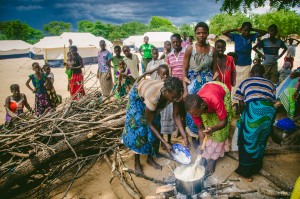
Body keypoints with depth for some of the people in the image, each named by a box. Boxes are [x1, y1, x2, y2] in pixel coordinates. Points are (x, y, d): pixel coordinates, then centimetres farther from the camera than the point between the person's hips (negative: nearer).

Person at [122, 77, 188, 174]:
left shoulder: (173, 92, -32)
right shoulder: (153, 98, -45)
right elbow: (149, 123, -32)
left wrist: (184, 135, -28)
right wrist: (165, 144, -34)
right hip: (138, 97, -5)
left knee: (156, 126, 2)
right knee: (138, 128, -10)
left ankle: (150, 158, 18)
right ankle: (137, 163, 5)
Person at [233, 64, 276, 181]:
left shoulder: (245, 82, 21)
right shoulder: (270, 83, 29)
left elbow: (241, 103, 17)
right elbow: (272, 101, 22)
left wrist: (243, 115, 34)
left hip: (253, 108, -3)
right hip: (269, 111, 4)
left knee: (248, 141, 12)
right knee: (261, 141, 23)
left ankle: (246, 171, 23)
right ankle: (256, 167, 40)